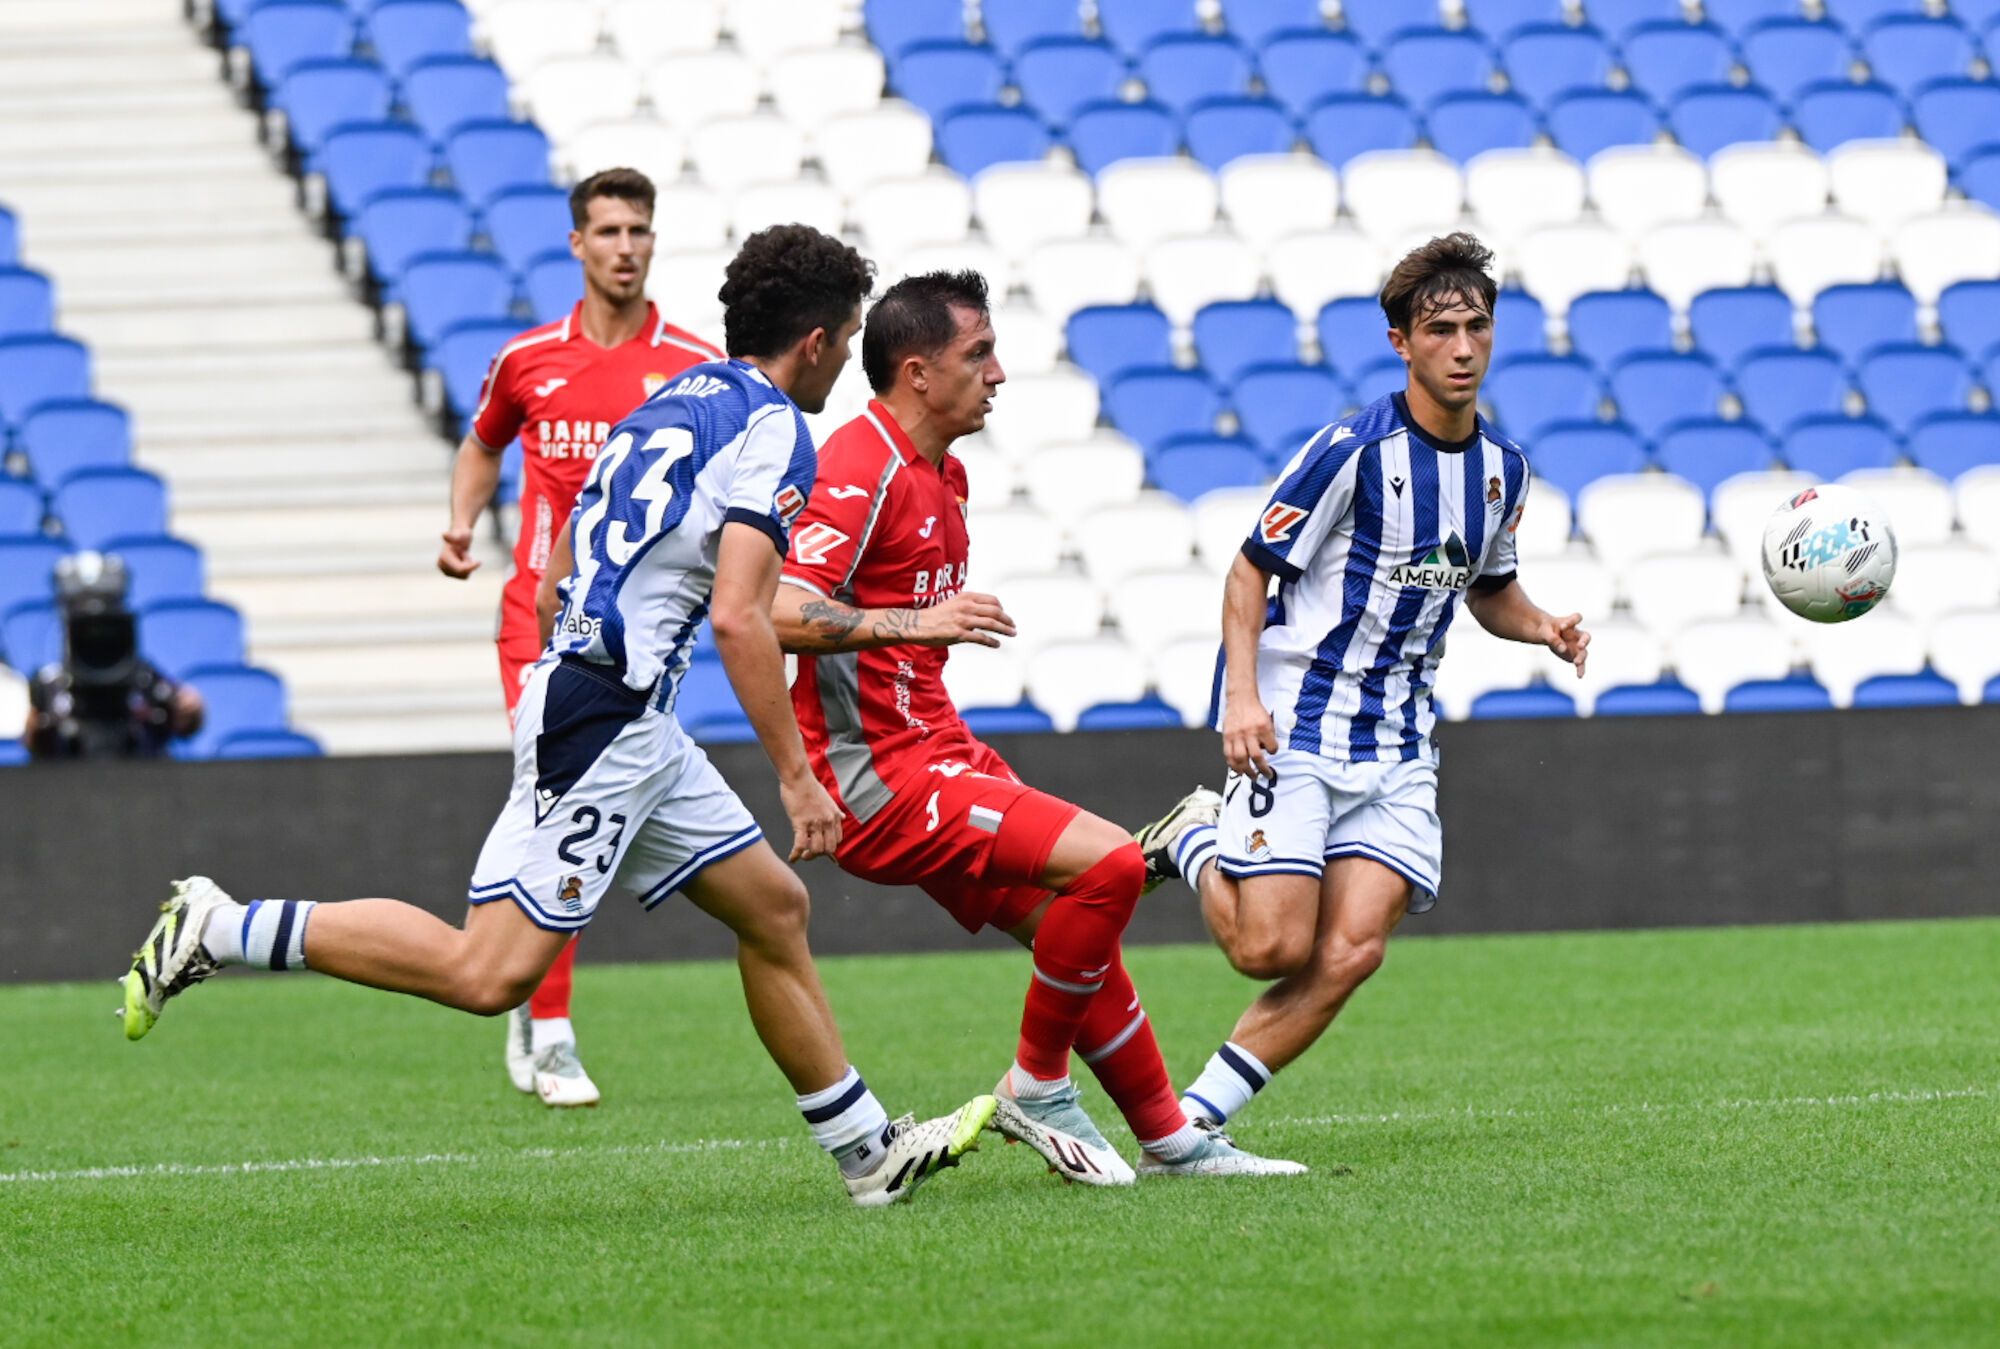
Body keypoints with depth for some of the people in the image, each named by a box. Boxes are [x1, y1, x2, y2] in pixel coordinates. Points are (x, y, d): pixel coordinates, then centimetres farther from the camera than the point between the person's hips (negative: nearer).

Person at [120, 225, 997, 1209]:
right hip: (601, 721, -10)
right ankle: (219, 930, -10)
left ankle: (871, 1154, 20)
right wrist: (796, 777, -15)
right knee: (489, 972, -13)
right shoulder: (774, 431, -9)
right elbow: (737, 616, -19)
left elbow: (560, 571, 22)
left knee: (772, 907, 15)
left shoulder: (673, 403, 19)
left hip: (633, 726, 10)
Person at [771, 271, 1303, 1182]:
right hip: (880, 775, -10)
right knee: (1108, 863, -20)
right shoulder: (862, 468, -17)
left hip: (933, 754, 10)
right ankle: (1036, 1090, -6)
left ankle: (1170, 1141, 20)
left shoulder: (940, 474, 16)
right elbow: (777, 613, -28)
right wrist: (912, 622, -34)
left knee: (1080, 937, 11)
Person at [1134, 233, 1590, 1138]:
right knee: (1271, 947, -13)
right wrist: (1243, 696, -20)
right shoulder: (1356, 450, -14)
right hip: (1294, 726, -6)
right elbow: (1250, 570, -8)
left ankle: (1190, 1119, -1)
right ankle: (1197, 842, 19)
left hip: (1398, 742, 6)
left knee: (1350, 953, -10)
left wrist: (1542, 628, 2)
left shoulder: (1502, 468, 7)